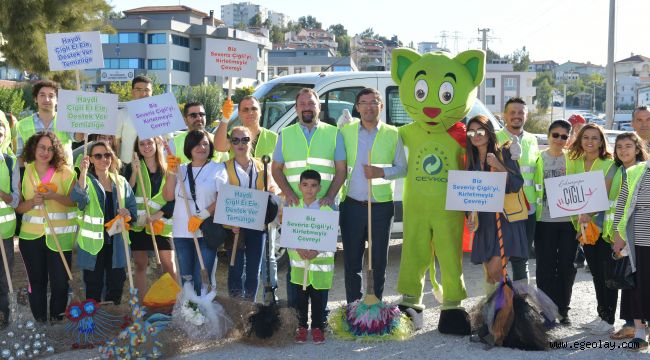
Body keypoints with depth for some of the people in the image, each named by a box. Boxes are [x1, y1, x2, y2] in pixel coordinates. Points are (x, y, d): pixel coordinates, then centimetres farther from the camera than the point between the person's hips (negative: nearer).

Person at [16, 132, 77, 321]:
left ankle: (57, 318, 19)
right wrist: (32, 202, -16)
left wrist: (54, 196, -20)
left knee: (60, 282, 1)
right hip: (31, 236, 2)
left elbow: (75, 201, -5)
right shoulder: (24, 172, 3)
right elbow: (18, 207, 5)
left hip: (60, 236, -2)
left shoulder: (65, 172, -3)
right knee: (37, 282, 10)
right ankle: (39, 321, 23)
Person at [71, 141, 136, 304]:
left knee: (116, 285, 10)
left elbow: (132, 207, 15)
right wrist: (83, 173, -35)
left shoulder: (120, 182, 11)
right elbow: (79, 198, -23)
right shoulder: (86, 180, -1)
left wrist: (128, 214, -8)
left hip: (117, 242, 4)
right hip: (93, 242, -4)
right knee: (94, 289, 1)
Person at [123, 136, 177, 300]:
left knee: (168, 264, -5)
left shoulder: (167, 169, 7)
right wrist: (134, 173, -16)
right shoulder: (132, 168, 5)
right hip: (138, 223, 0)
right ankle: (142, 302, 11)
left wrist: (158, 215, -10)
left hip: (161, 223, 0)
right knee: (140, 264, 5)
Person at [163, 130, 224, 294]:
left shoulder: (217, 169, 4)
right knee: (186, 278, 8)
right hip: (181, 232, 4)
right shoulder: (181, 170, 15)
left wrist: (203, 215, -17)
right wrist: (171, 172, -5)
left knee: (202, 279, -10)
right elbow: (168, 196, 5)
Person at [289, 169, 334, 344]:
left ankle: (317, 327, 19)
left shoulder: (326, 209, -5)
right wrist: (298, 249, -17)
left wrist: (317, 251, -21)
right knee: (300, 296, 9)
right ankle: (301, 326, 23)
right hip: (299, 260, 2)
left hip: (321, 260, -2)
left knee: (319, 296, 5)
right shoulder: (293, 208, 2)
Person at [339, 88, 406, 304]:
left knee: (379, 259, 8)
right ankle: (353, 305, 16)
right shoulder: (346, 132, 5)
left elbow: (402, 168, 4)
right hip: (352, 205, 1)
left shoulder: (392, 134, 3)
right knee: (351, 259, 6)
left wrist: (382, 172, -15)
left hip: (381, 206, 0)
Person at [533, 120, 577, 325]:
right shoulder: (538, 159, 4)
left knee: (566, 266, 4)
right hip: (545, 221, -1)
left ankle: (563, 309, 16)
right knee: (546, 266, 2)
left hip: (569, 220, 1)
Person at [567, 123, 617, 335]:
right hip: (585, 225, 5)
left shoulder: (609, 164, -7)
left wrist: (589, 214, -29)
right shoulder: (575, 163, 8)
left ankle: (608, 319, 4)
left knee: (607, 273, -3)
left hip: (604, 224, -5)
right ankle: (601, 316, 20)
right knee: (596, 273, 12)